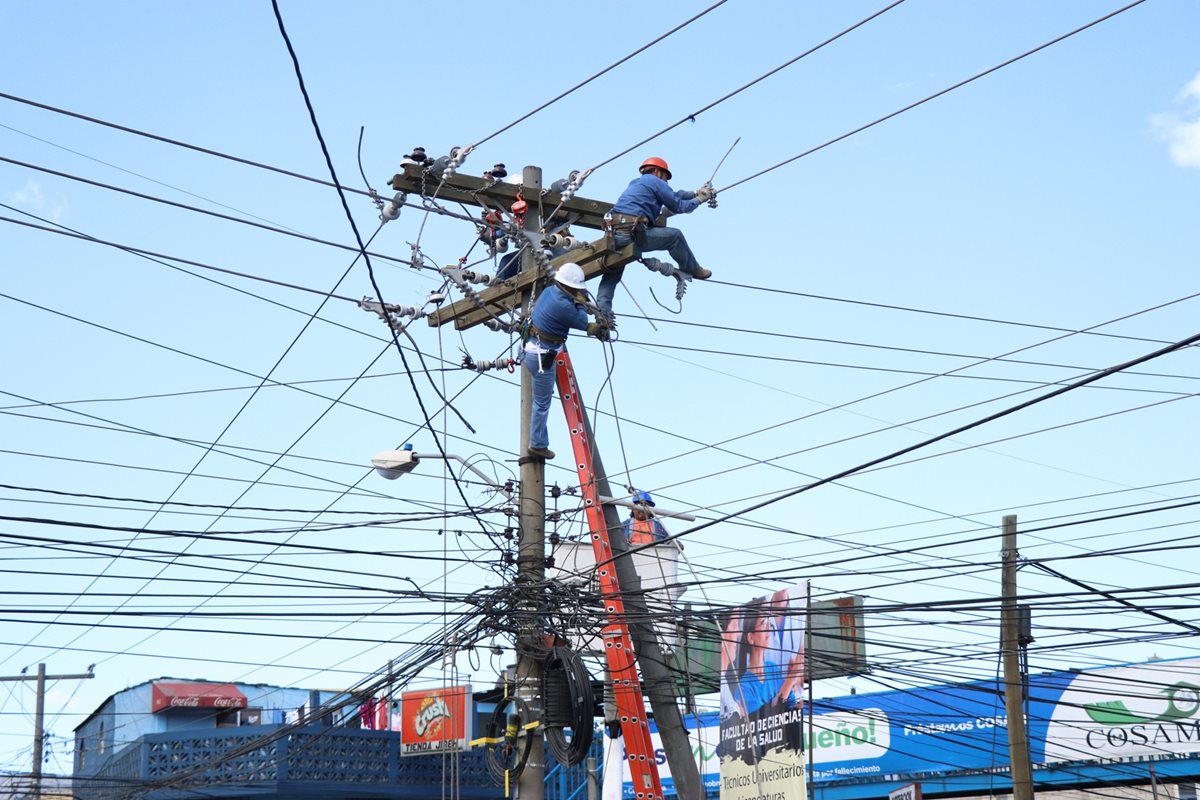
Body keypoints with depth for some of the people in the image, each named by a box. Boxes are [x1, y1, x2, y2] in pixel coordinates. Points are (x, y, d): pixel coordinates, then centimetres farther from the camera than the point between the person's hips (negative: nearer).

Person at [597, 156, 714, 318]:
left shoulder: (635, 183, 32)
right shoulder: (655, 182, 7)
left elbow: (673, 194, 37)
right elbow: (678, 206, 9)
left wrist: (696, 192, 39)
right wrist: (698, 200, 26)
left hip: (613, 232, 8)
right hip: (632, 233, -8)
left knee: (611, 276, 15)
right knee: (675, 236, 9)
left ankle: (602, 311, -2)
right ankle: (693, 270, 25)